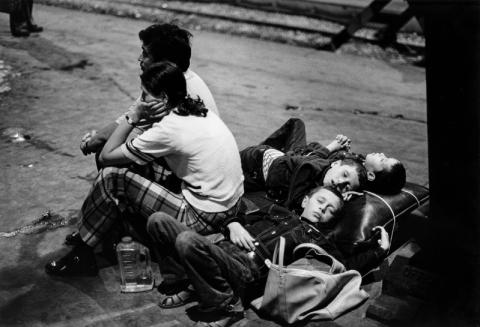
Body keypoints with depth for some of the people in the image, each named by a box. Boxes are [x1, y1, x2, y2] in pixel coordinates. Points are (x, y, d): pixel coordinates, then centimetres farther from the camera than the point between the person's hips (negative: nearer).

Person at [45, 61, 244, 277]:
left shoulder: (168, 129, -19)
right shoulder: (200, 112, 7)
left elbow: (106, 156, -10)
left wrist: (132, 117, -4)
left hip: (202, 219, -9)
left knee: (111, 178, -6)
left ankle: (81, 255, 8)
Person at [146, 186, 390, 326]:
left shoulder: (319, 242, 16)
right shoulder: (278, 212, 29)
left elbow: (347, 267, 5)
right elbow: (241, 216, 29)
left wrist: (380, 250, 8)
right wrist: (234, 225, 7)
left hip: (246, 269, -5)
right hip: (222, 248, 6)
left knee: (188, 241, -35)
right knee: (158, 220, -8)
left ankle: (225, 306, -17)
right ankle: (198, 286, -1)